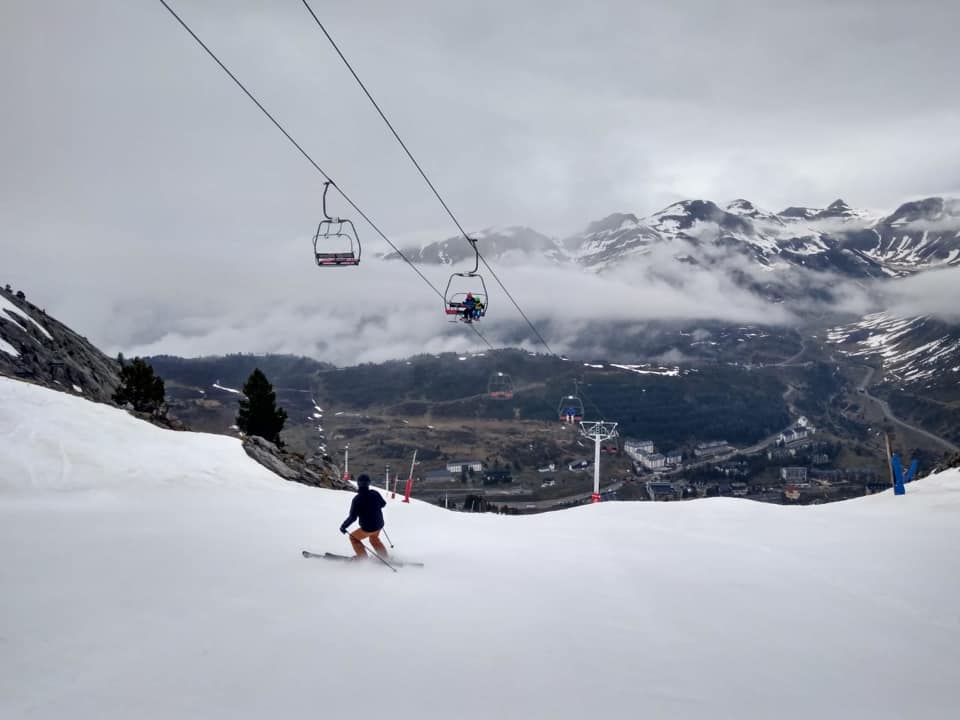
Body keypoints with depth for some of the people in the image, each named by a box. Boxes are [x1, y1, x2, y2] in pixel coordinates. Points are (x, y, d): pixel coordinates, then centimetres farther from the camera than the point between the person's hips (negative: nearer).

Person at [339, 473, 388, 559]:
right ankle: (385, 558, 36)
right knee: (374, 539, 34)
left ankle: (363, 558, 14)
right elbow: (383, 504, 11)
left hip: (368, 528, -6)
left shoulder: (357, 499, -20)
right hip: (379, 525, 6)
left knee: (353, 537, 18)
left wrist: (343, 526, -7)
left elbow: (352, 517, -20)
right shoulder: (375, 493, -7)